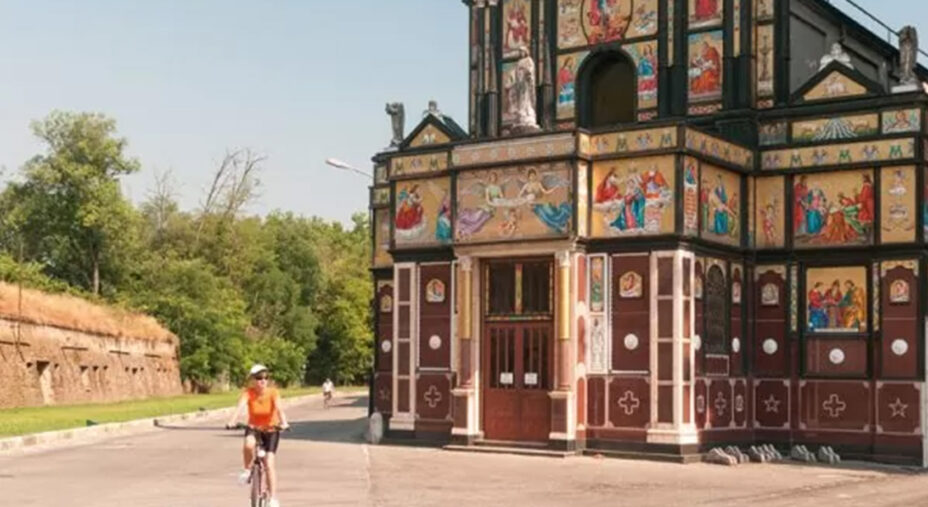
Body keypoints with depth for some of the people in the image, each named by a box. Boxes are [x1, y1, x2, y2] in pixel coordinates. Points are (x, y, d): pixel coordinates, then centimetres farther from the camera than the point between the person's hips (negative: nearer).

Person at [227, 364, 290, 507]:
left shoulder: (273, 392, -19)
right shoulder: (248, 393, -17)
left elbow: (279, 408, -34)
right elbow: (240, 406, -33)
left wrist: (283, 423, -54)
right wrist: (232, 422, -52)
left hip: (271, 430, -1)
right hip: (254, 428, 1)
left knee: (269, 464, -13)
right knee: (248, 444, -34)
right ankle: (247, 470, -5)